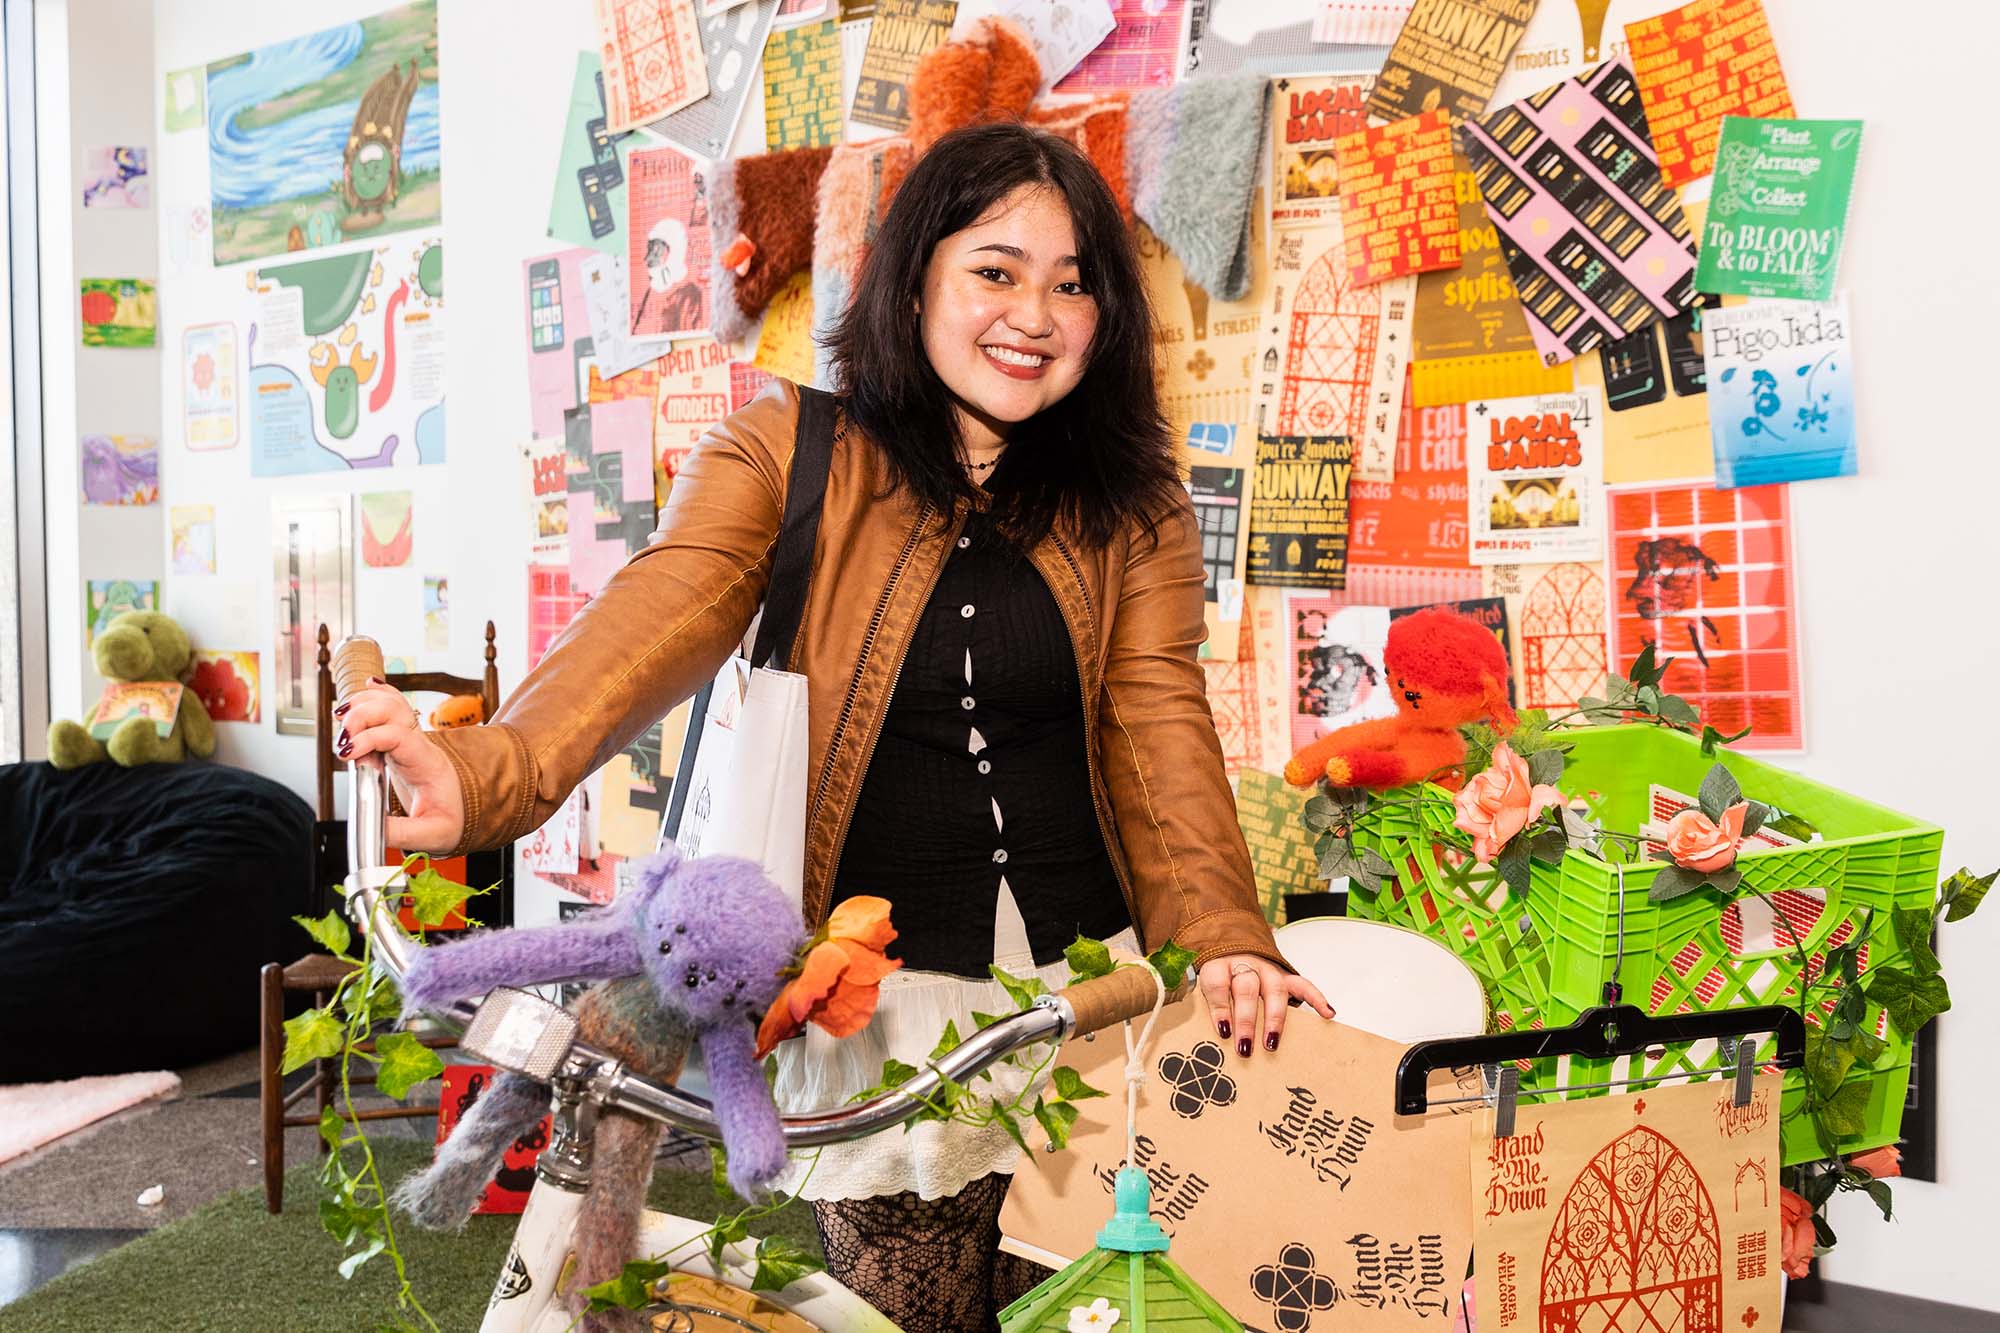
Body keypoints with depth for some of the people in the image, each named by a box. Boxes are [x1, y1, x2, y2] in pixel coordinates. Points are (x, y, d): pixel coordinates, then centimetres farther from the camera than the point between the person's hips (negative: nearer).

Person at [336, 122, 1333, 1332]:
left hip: (1086, 976, 2)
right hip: (877, 990, -2)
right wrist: (486, 775, -36)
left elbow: (1159, 721, -3)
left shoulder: (1131, 503, 4)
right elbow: (656, 621, -19)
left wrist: (1221, 934, -17)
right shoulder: (787, 452, -5)